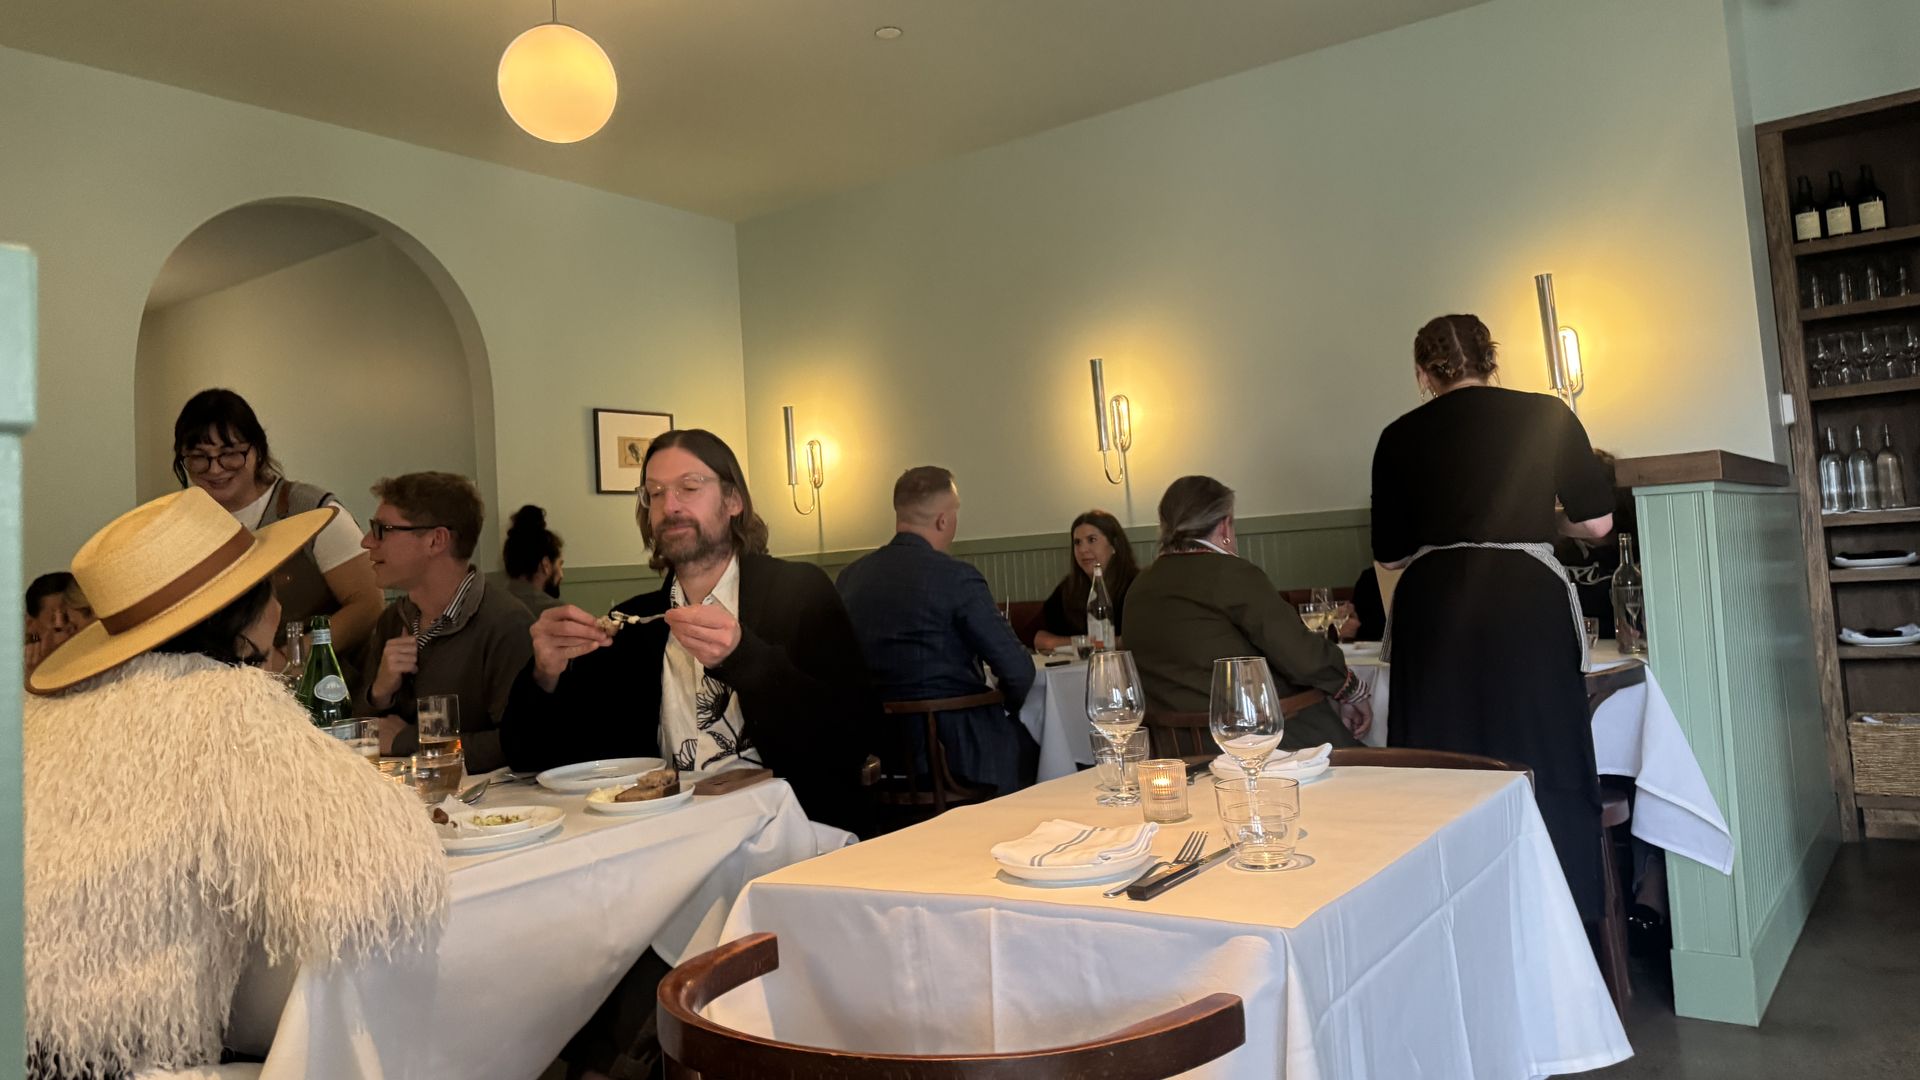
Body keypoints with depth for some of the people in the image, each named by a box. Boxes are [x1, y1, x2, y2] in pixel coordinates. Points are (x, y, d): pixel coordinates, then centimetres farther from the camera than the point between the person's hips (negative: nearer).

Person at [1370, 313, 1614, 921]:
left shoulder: (1400, 438, 5)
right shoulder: (1546, 416, 3)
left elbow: (1389, 555, 8)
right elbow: (1596, 522, 4)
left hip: (1432, 611, 1)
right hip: (1526, 605, -1)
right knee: (1539, 770, 9)